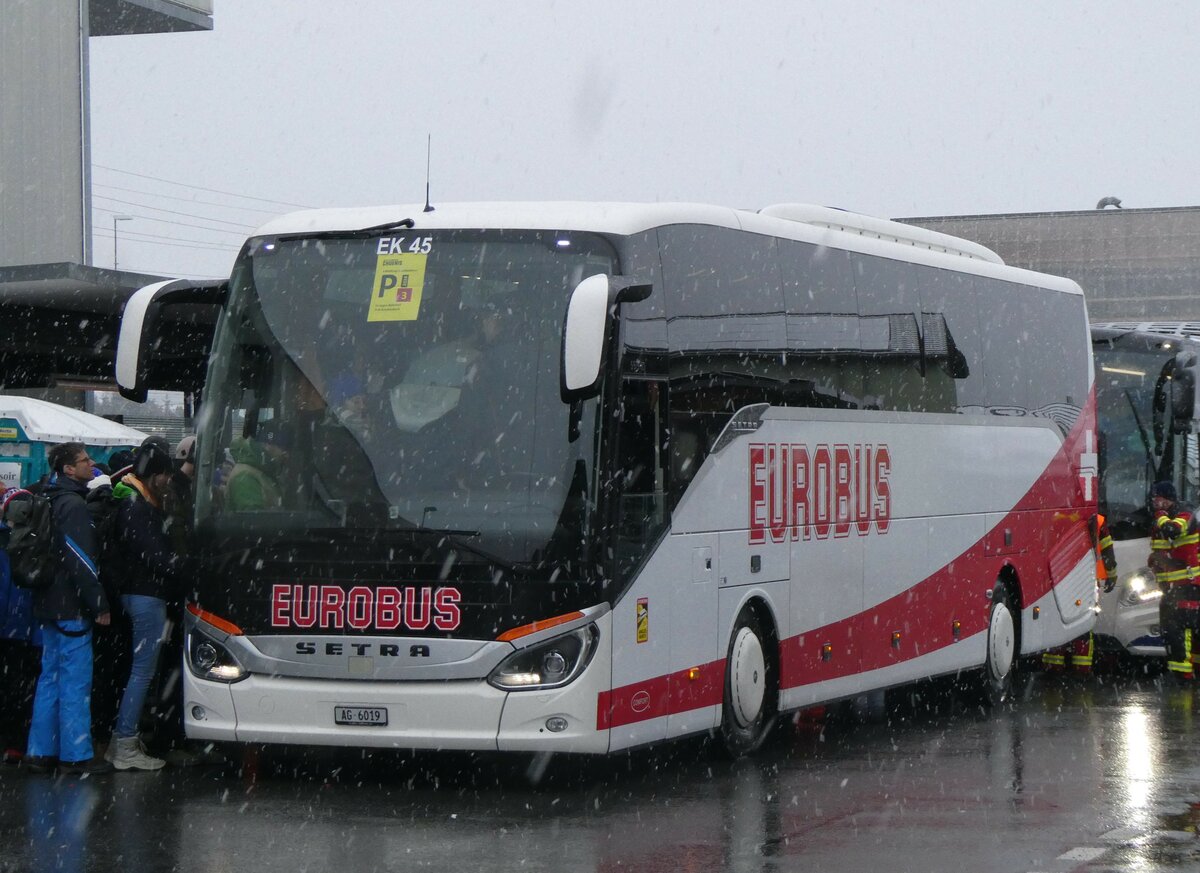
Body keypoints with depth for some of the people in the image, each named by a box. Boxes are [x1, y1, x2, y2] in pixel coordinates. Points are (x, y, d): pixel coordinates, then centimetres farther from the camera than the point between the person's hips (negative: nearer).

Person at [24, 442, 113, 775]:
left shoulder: (54, 501, 16)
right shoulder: (73, 505, -15)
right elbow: (80, 560, -20)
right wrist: (100, 604, -16)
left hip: (50, 606, 10)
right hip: (71, 608, -10)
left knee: (51, 678, 13)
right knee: (76, 681, -5)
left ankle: (40, 751, 16)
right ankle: (75, 755, -2)